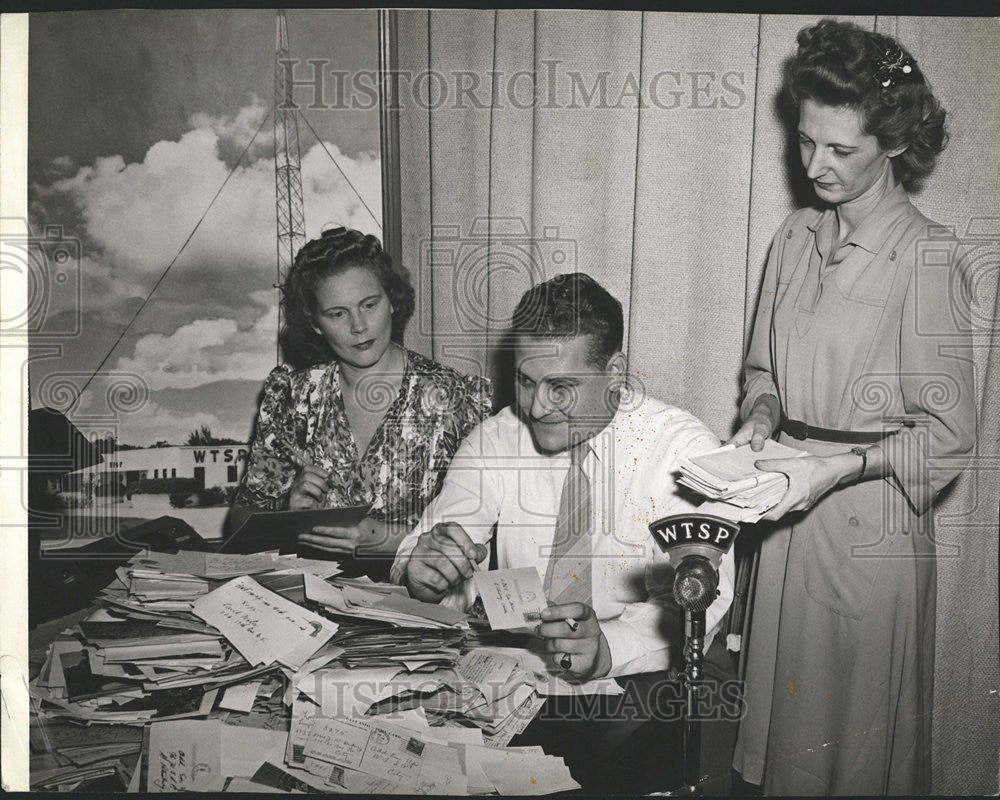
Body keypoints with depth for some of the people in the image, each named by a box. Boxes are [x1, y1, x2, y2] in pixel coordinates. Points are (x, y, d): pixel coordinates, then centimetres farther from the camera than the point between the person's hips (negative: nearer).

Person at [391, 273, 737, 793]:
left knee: (618, 750, -34)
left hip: (639, 673, -3)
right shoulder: (495, 439, 3)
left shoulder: (684, 449, -8)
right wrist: (425, 569, -23)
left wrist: (607, 647, -37)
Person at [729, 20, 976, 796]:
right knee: (785, 723, 17)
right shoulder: (797, 237, 6)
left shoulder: (927, 258, -13)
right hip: (789, 515, 6)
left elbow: (949, 433, -11)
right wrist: (762, 418, -4)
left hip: (872, 528, -5)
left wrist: (841, 464, -22)